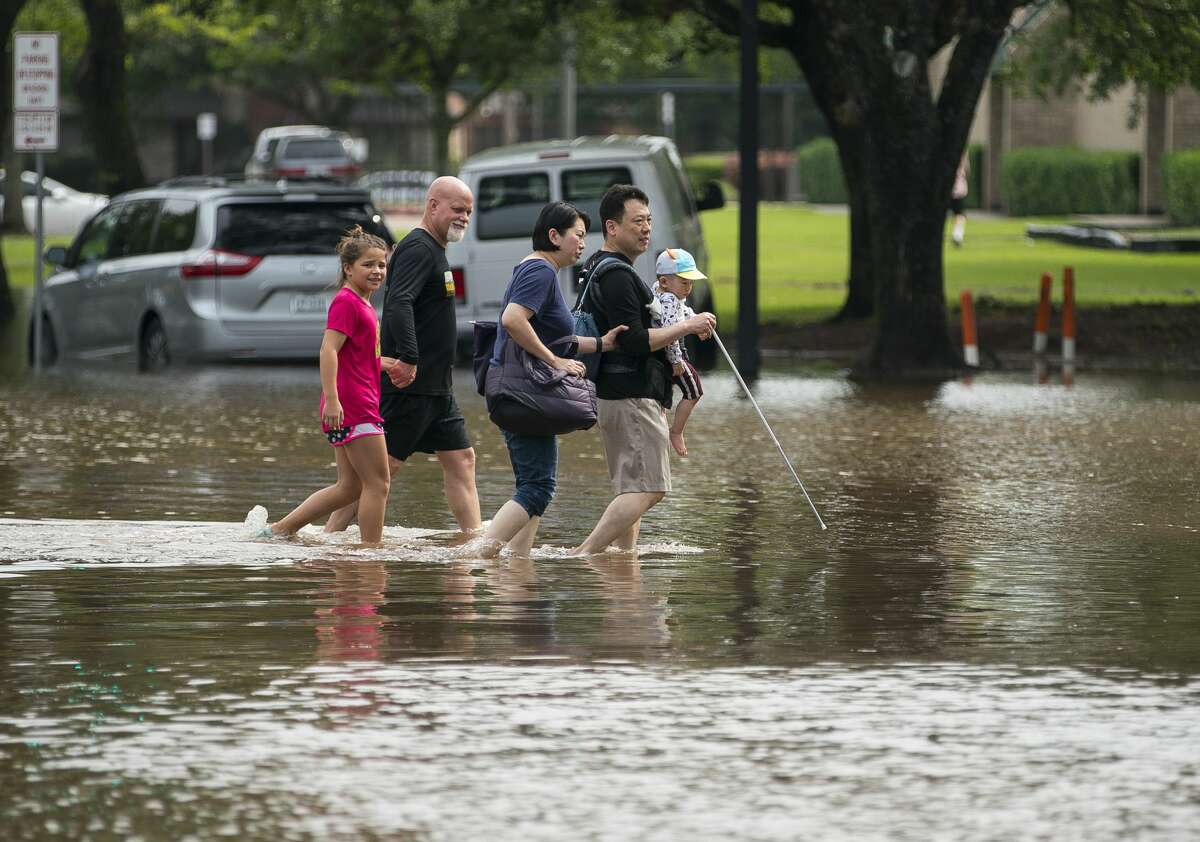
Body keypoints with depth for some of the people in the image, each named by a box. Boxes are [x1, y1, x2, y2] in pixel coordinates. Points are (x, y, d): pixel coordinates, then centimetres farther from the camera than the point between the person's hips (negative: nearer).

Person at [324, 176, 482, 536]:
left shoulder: (433, 250, 19)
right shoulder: (417, 249, -14)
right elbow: (398, 303, -28)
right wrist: (408, 359, -36)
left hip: (436, 387, 10)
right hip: (409, 385, -10)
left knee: (461, 459, 9)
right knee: (383, 464, -10)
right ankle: (331, 534, -8)